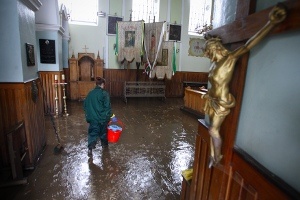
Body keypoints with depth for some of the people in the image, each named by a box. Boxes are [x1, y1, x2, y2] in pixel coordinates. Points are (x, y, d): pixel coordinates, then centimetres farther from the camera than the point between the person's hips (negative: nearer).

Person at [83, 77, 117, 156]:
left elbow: (85, 105, 9)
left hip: (92, 118, 3)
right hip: (102, 117, -3)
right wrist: (112, 116, -10)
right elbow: (107, 107, -17)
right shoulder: (104, 93, -14)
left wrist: (88, 114, 22)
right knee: (103, 131, 17)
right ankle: (104, 144, 36)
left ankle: (90, 148, -4)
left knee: (92, 132, 9)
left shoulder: (90, 93, 3)